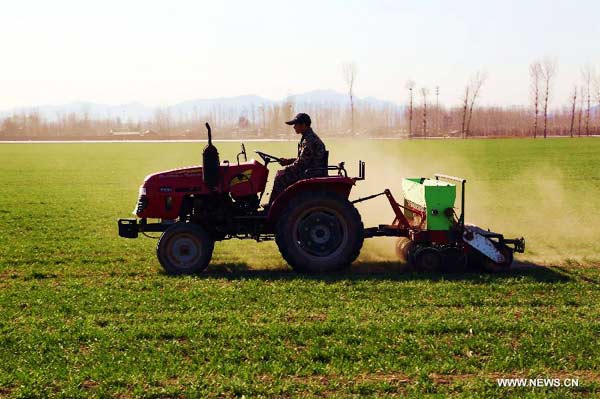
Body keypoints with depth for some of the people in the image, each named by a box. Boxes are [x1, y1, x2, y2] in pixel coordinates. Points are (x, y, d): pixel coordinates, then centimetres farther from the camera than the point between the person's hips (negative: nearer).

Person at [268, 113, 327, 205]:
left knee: (281, 177, -12)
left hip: (312, 175, -11)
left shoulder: (309, 140, -19)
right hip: (310, 171, 11)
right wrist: (288, 160, 11)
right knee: (281, 175, 13)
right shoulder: (309, 137, 14)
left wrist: (286, 169, -8)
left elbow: (301, 163, -20)